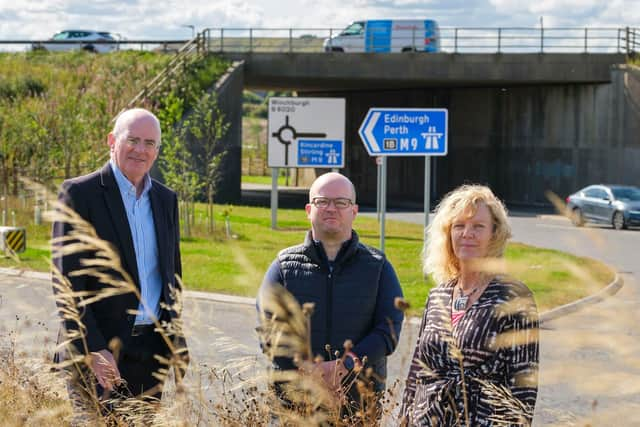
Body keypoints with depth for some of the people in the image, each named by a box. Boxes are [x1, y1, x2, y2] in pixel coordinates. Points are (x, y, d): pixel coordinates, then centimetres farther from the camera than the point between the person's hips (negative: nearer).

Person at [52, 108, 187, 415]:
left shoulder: (166, 200, 13)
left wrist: (176, 344, 13)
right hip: (96, 347, -5)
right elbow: (66, 280, -11)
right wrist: (92, 350, -18)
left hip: (151, 351, 5)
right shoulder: (78, 193, -6)